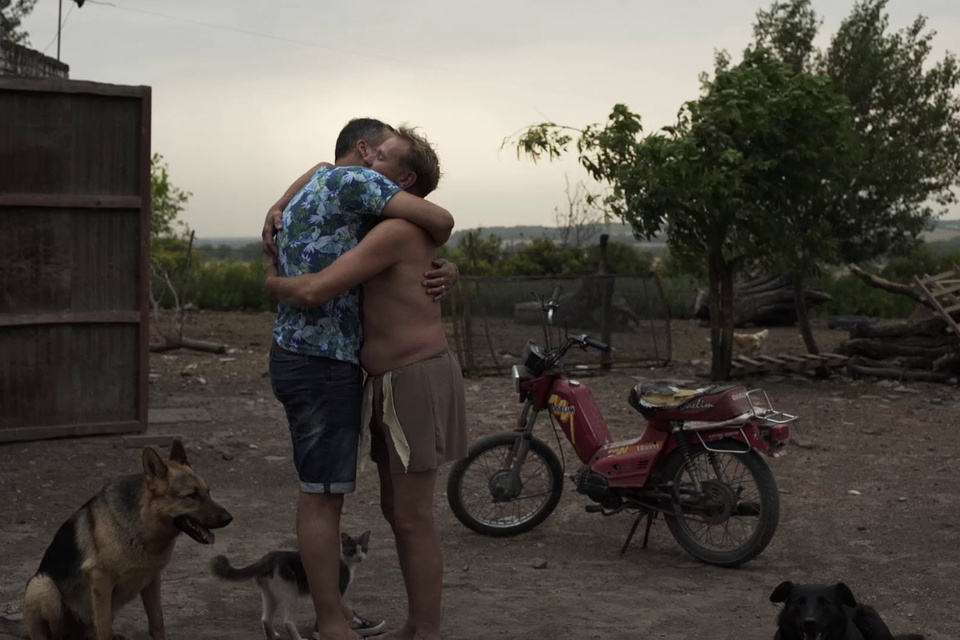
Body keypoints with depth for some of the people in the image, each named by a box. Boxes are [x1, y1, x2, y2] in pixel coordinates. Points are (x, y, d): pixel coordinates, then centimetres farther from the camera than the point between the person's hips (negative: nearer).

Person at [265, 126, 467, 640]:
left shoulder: (396, 230, -18)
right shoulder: (396, 224, 13)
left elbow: (315, 292, -24)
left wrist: (273, 283, -2)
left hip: (418, 383, -10)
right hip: (393, 384, 10)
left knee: (413, 520, -5)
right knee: (397, 511, 14)